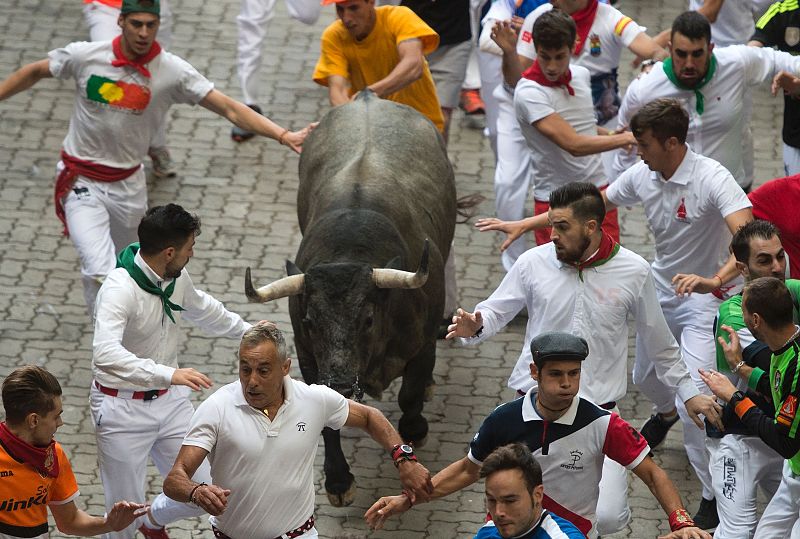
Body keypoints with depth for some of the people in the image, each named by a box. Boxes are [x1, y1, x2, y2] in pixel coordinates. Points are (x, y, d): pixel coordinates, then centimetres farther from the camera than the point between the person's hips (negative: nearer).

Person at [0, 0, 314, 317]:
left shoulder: (171, 71, -12)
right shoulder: (85, 57, -12)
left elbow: (228, 108, -14)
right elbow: (34, 73, 5)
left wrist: (284, 136, -23)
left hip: (128, 185, 2)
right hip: (81, 182, -2)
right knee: (101, 273, -18)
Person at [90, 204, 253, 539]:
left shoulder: (176, 278, -2)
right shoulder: (119, 290, -28)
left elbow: (202, 308, 23)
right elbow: (105, 354, -43)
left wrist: (246, 330, 37)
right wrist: (169, 374, -50)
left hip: (169, 399, 7)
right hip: (123, 408, -7)